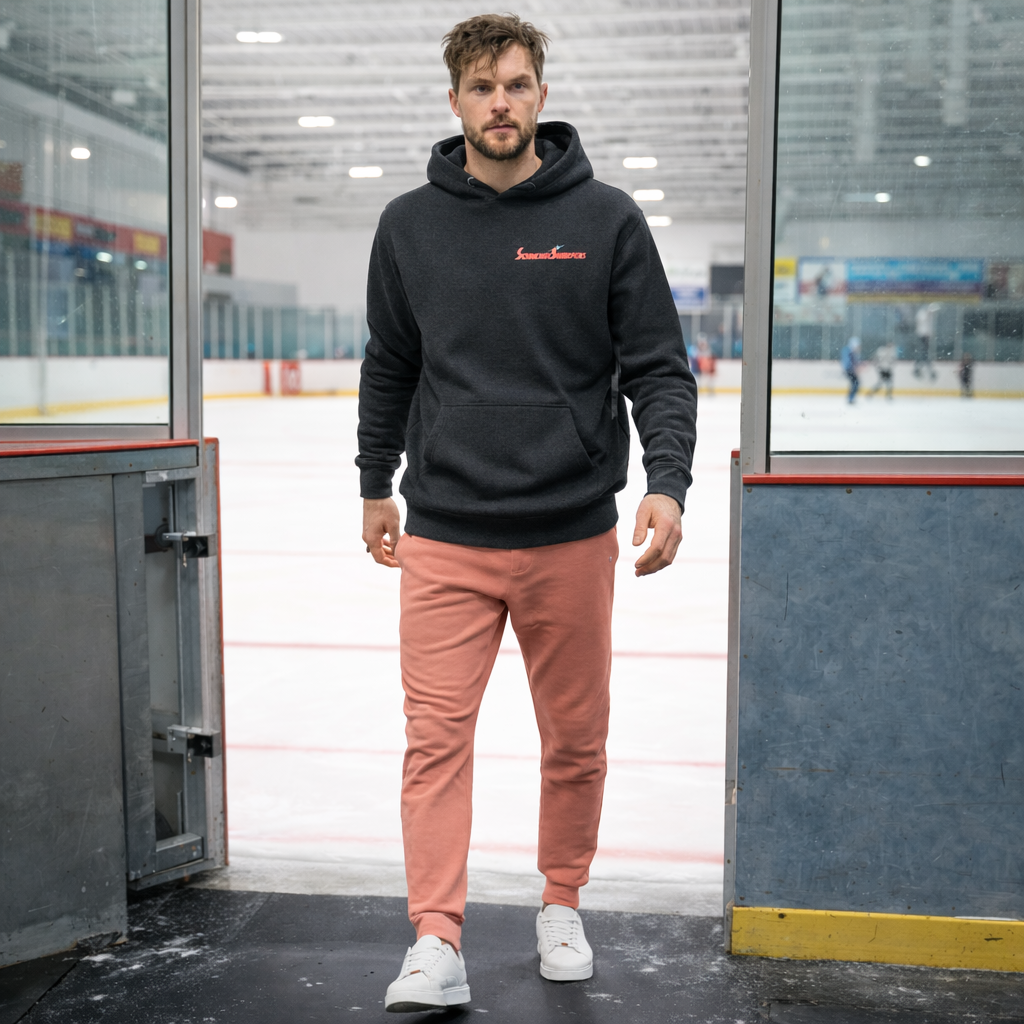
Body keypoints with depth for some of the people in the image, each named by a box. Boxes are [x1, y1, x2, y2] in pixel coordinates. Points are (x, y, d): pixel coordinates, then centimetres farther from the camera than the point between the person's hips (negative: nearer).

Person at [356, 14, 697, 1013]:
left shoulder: (606, 219, -1)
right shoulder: (409, 226, 5)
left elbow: (659, 367, -2)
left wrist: (666, 482, -16)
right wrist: (375, 486, 21)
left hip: (571, 535, 0)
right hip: (445, 537, 1)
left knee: (576, 740, 10)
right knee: (436, 735, -4)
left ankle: (561, 905, 31)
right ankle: (436, 946, 4)